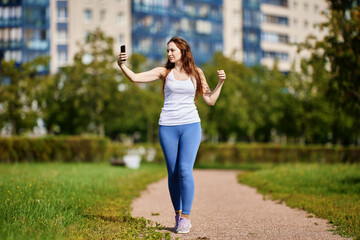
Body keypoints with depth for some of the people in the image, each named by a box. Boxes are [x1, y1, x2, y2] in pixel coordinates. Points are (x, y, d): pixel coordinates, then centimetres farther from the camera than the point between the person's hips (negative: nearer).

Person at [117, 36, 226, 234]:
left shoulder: (196, 73, 8)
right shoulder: (164, 72, 5)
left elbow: (210, 101, 10)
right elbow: (135, 78, -6)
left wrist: (220, 83, -2)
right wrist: (122, 65, -22)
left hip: (190, 126, -1)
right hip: (168, 127, 1)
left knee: (185, 171, -12)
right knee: (173, 173, 4)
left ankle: (186, 217, -4)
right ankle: (177, 214, 19)